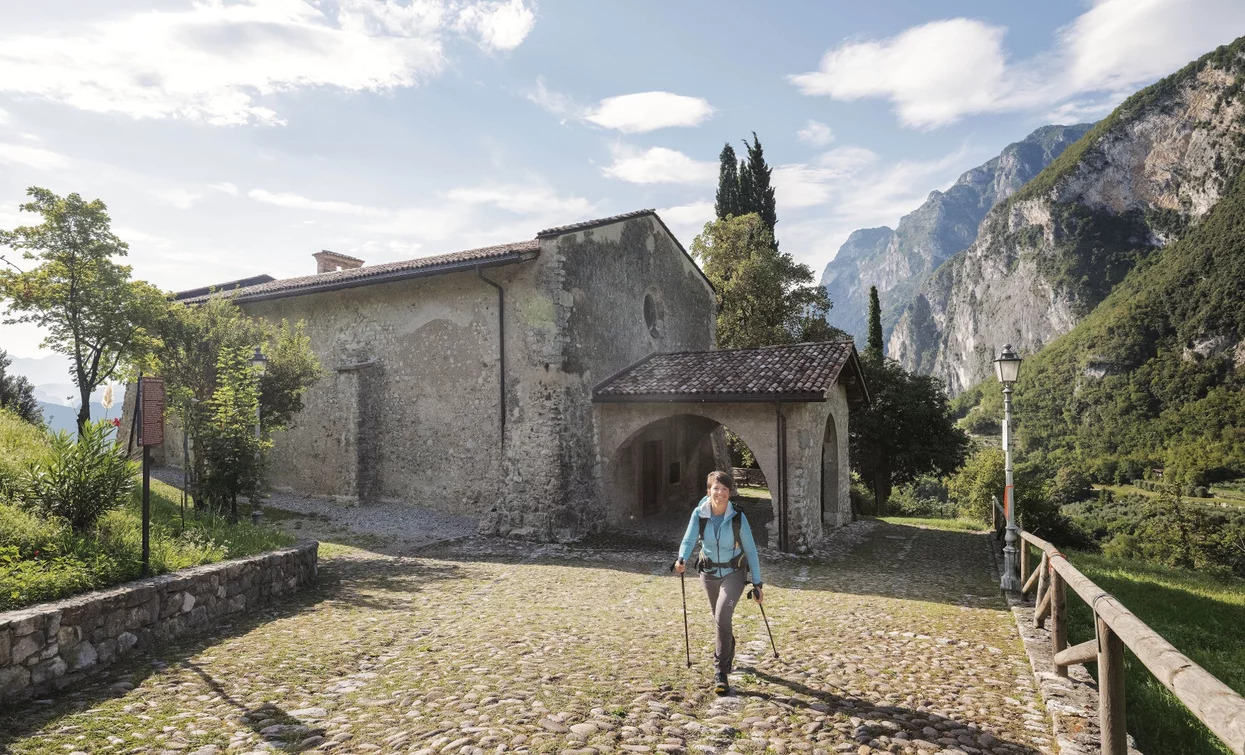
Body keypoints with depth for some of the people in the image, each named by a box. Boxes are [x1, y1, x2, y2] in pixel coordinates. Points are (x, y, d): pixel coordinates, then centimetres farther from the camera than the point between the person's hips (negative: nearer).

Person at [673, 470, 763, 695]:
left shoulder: (738, 517, -18)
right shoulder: (699, 514, -14)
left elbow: (750, 551, -10)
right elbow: (689, 540, -19)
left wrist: (757, 583, -8)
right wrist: (682, 559, -41)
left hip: (733, 573, -3)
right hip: (709, 573, 3)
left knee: (722, 617, -21)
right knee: (719, 619, 19)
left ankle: (721, 672, -9)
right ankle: (728, 654, 48)